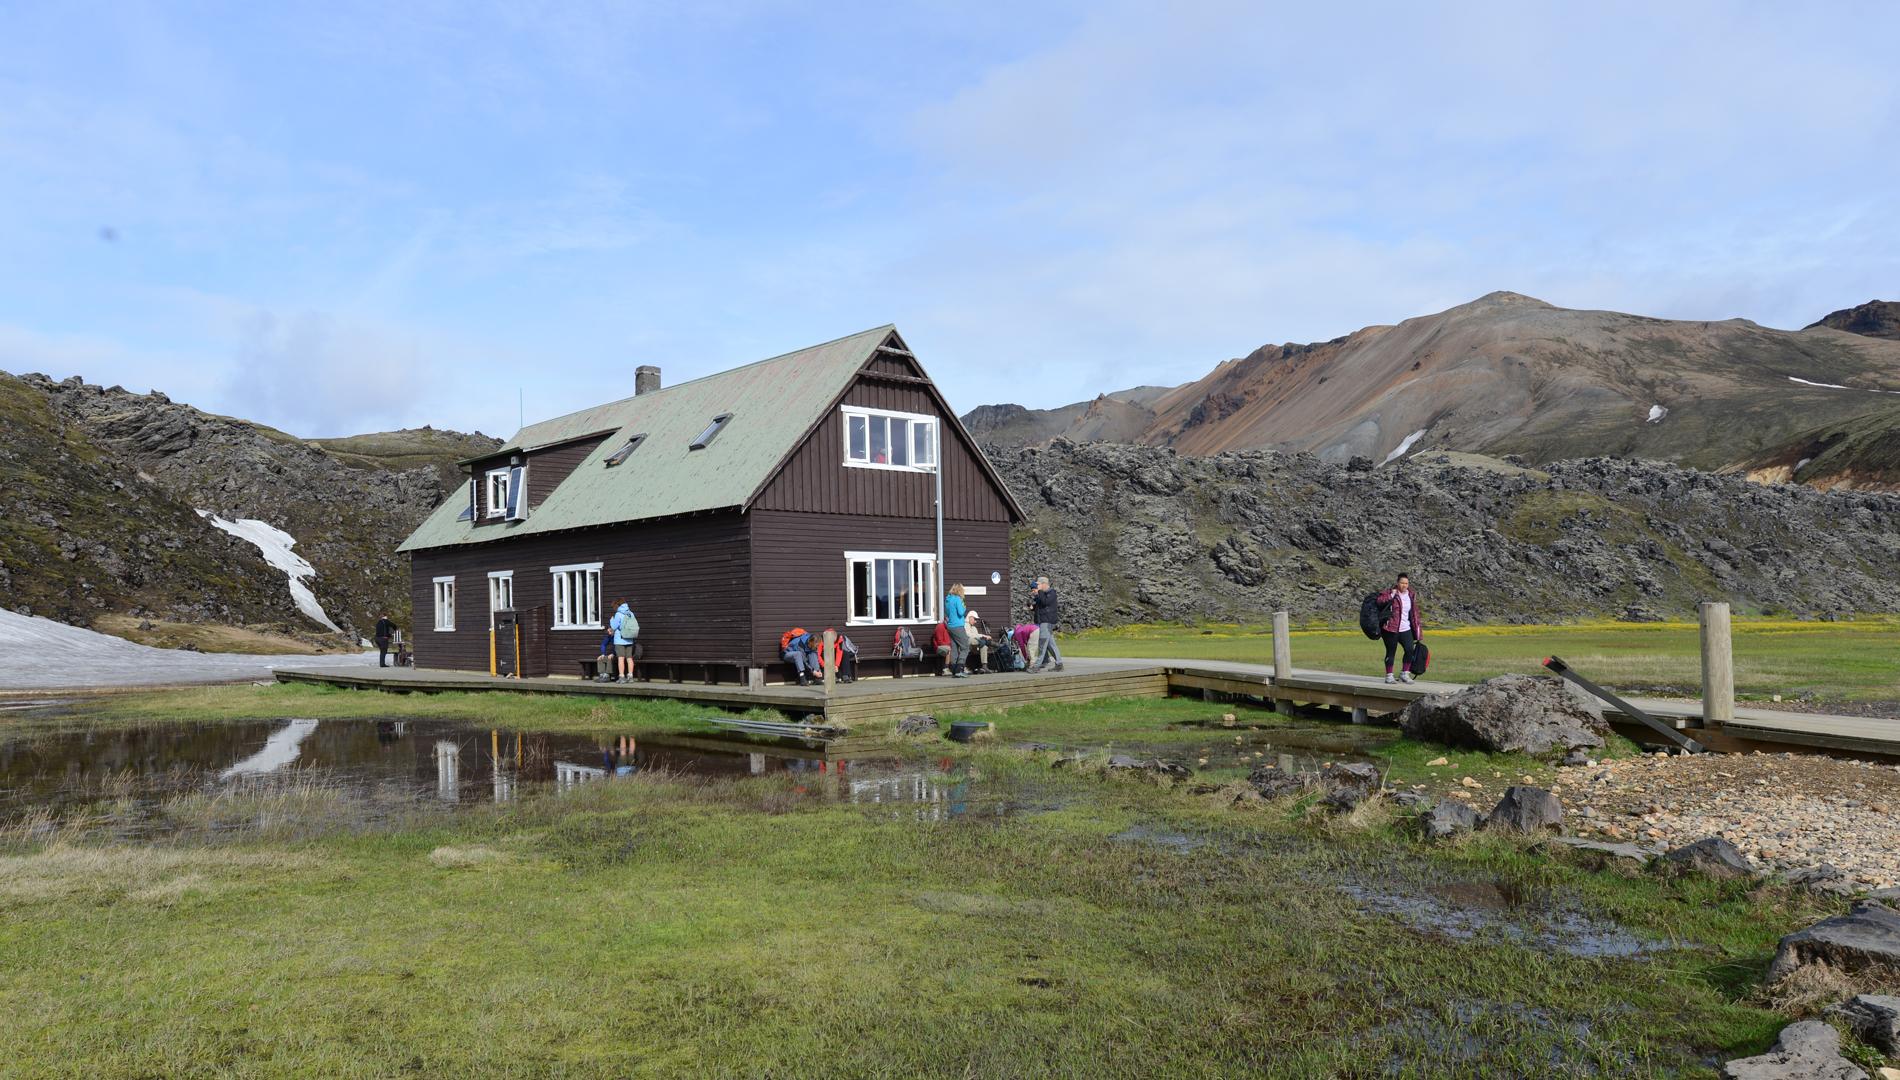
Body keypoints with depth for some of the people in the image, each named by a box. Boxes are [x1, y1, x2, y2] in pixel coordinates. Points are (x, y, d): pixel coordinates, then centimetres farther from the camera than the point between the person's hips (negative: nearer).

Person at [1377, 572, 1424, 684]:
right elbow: (1380, 601, -22)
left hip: (1405, 629, 5)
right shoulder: (1391, 593, -6)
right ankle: (1389, 676, 11)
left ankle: (1404, 674, 10)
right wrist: (1392, 595, -27)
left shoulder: (1411, 595, 11)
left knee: (1410, 650, -5)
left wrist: (1417, 627, 18)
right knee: (1391, 652, 1)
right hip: (1391, 629, -5)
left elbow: (1414, 612, 19)